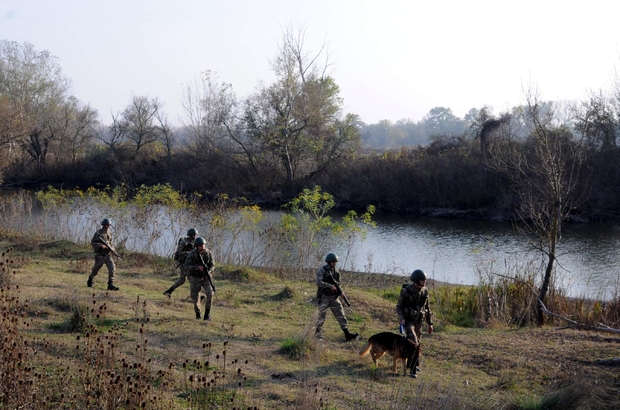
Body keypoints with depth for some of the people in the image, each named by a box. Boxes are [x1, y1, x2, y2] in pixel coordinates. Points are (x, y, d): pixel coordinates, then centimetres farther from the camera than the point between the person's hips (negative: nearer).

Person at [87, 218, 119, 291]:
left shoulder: (109, 233, 9)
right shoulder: (98, 233, -8)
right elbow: (92, 243, -10)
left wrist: (111, 248, 2)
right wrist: (101, 245, -23)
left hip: (108, 255, 4)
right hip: (100, 255, -4)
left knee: (112, 268, -15)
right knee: (95, 269, 11)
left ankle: (110, 285, -15)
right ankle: (90, 281, 38)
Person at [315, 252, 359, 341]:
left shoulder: (337, 271, 9)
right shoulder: (322, 270, -10)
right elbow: (319, 283, -21)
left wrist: (339, 290, -2)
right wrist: (330, 286, -28)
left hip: (334, 297, 5)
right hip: (324, 297, -5)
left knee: (341, 314, -4)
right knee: (321, 316, 2)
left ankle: (347, 334, -9)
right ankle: (317, 333, 20)